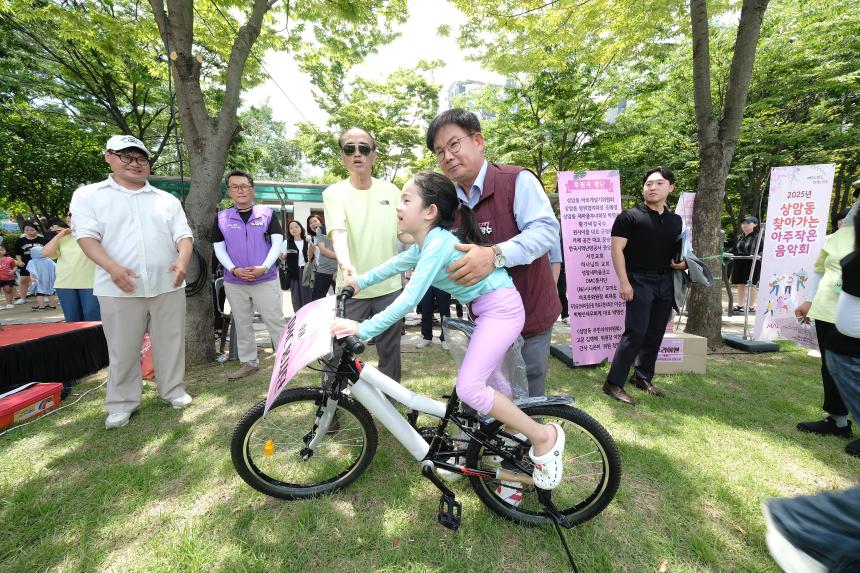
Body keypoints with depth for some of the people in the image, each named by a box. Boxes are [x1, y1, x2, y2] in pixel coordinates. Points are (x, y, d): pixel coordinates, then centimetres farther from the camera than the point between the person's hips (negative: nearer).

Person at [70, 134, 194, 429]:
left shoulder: (167, 199, 12)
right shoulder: (88, 195, 7)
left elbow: (183, 234, 5)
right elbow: (86, 236, -4)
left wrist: (183, 260, -16)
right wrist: (112, 267, -21)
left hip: (168, 285, 2)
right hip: (119, 288, -1)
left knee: (170, 342, 9)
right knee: (123, 349, 7)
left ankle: (173, 390, 24)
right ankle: (122, 403, 21)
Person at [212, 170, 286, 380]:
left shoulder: (267, 213, 3)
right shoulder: (221, 217, 8)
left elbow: (277, 242, -4)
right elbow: (219, 248, 6)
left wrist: (264, 267, -16)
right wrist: (233, 269, -11)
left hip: (266, 280, -3)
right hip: (234, 282, 3)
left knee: (275, 321, -2)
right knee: (242, 324, 12)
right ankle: (248, 362, 23)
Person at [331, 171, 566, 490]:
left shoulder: (438, 243, -23)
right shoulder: (426, 243, 6)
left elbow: (409, 299, -28)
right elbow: (396, 263, 22)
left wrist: (364, 329, -26)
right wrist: (360, 281, 24)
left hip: (501, 308, -10)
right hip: (486, 310, 10)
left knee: (468, 388, -16)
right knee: (478, 383, 18)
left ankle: (544, 437, 0)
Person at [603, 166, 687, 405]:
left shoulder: (675, 220, 15)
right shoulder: (630, 216, -4)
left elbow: (679, 250, 27)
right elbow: (617, 249, -11)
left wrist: (683, 263, 3)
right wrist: (624, 282, -19)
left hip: (666, 282, 7)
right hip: (639, 280, -6)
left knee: (655, 334, 11)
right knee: (635, 333, -13)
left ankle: (643, 378, 25)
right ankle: (613, 383, -7)